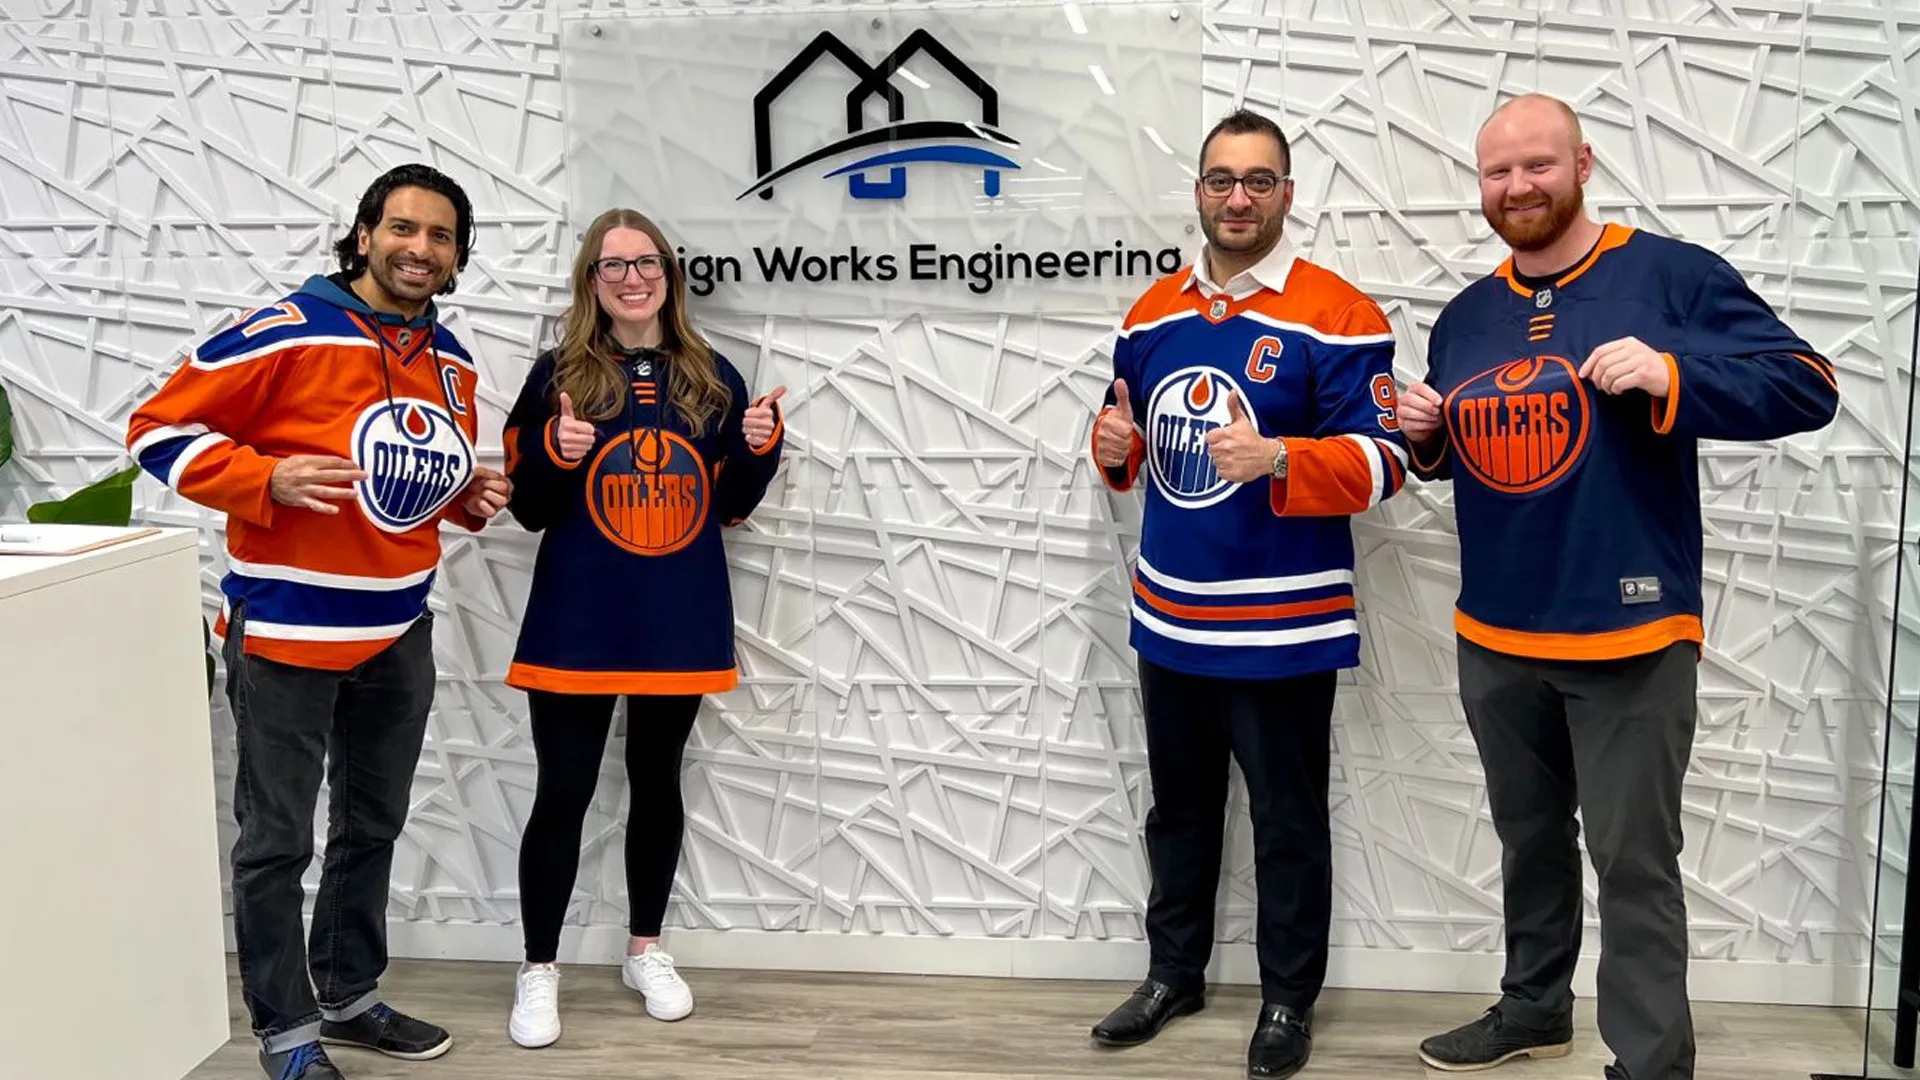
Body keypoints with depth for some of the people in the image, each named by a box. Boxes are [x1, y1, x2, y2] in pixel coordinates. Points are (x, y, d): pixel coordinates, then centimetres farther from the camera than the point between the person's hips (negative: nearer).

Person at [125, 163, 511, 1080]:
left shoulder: (451, 362, 7)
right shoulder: (285, 332, -15)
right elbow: (159, 429, -12)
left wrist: (471, 498, 0)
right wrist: (267, 480, -25)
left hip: (399, 631, 7)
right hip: (283, 629, -7)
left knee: (372, 828, 18)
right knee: (278, 840, 3)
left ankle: (350, 996, 35)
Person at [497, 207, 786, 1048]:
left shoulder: (712, 377, 3)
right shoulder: (559, 374, -3)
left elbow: (731, 506, 9)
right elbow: (528, 510, -2)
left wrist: (761, 448, -9)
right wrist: (555, 454, -21)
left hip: (680, 623, 2)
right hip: (578, 624, -2)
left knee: (656, 783, 15)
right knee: (563, 794, 3)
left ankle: (645, 952, 31)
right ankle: (538, 971, 18)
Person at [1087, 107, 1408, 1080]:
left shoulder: (1336, 316, -11)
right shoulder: (1152, 313, 8)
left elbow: (1382, 460, -16)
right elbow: (1126, 434, 18)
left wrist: (1276, 459, -31)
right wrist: (1112, 443, -6)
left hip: (1282, 627, -6)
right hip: (1168, 619, 6)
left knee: (1287, 822, 8)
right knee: (1179, 808, 19)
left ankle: (1289, 998, 25)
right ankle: (1174, 972, 36)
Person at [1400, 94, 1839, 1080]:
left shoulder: (1672, 275, -8)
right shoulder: (1466, 316, 9)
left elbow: (1808, 387, -11)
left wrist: (1671, 376, -26)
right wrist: (1425, 434, -3)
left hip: (1628, 635, -6)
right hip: (1494, 637, 6)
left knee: (1634, 864, 1)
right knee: (1529, 841, 21)